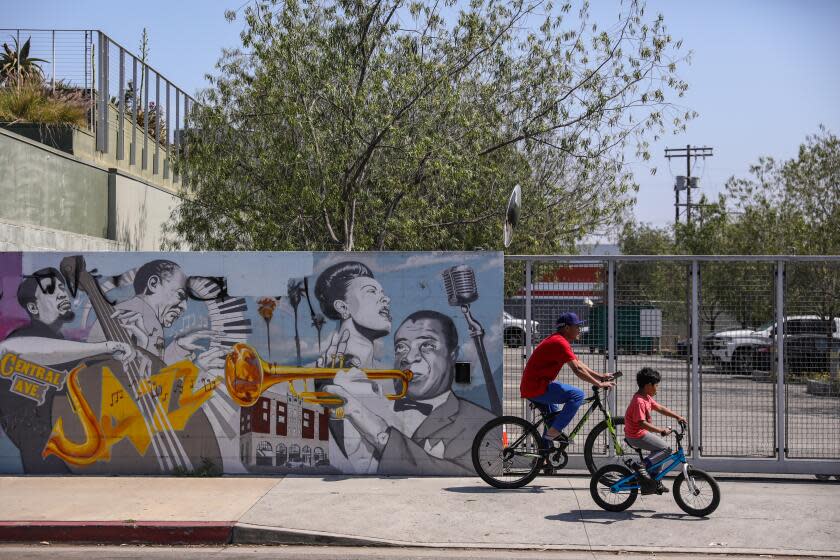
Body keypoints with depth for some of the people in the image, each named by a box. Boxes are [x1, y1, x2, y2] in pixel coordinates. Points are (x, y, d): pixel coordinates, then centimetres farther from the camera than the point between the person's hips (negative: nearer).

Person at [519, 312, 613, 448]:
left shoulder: (560, 341, 17)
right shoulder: (560, 343, -16)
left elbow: (579, 364, 21)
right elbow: (577, 369, -21)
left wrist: (601, 376, 14)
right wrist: (599, 384, -16)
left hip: (529, 387, 11)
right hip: (537, 387, -11)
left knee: (554, 415, 30)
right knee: (577, 395, -18)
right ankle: (553, 432, -15)